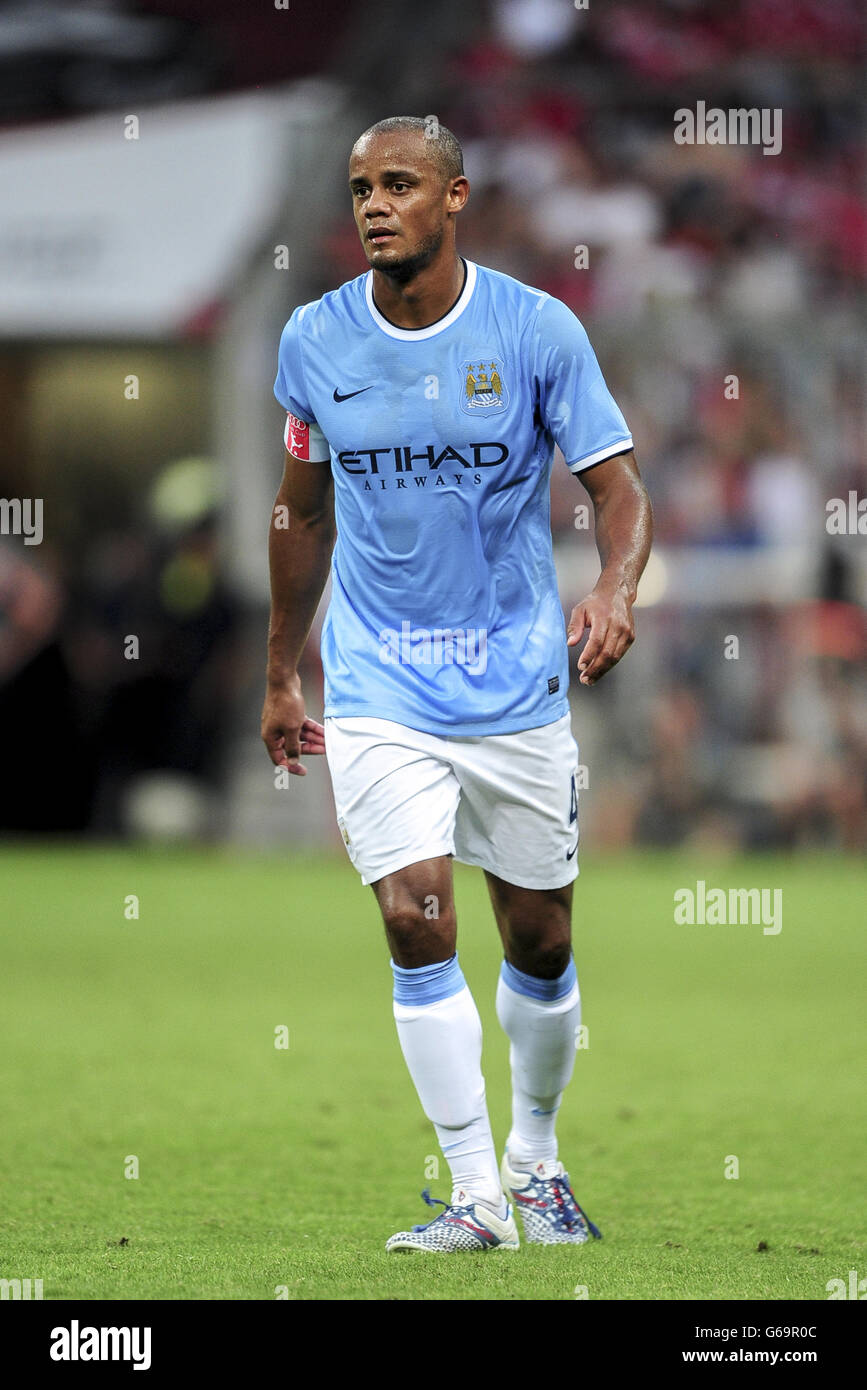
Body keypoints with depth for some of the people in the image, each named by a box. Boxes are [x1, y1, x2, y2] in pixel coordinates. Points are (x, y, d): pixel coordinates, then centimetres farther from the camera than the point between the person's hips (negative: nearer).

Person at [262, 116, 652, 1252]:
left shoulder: (537, 330, -7)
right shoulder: (315, 340, 0)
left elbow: (618, 487, -6)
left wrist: (614, 590, -28)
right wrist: (282, 676, 17)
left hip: (518, 681, 0)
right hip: (378, 690, 0)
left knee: (540, 941, 8)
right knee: (414, 918, -14)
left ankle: (536, 1158, 32)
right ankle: (476, 1196, -8)